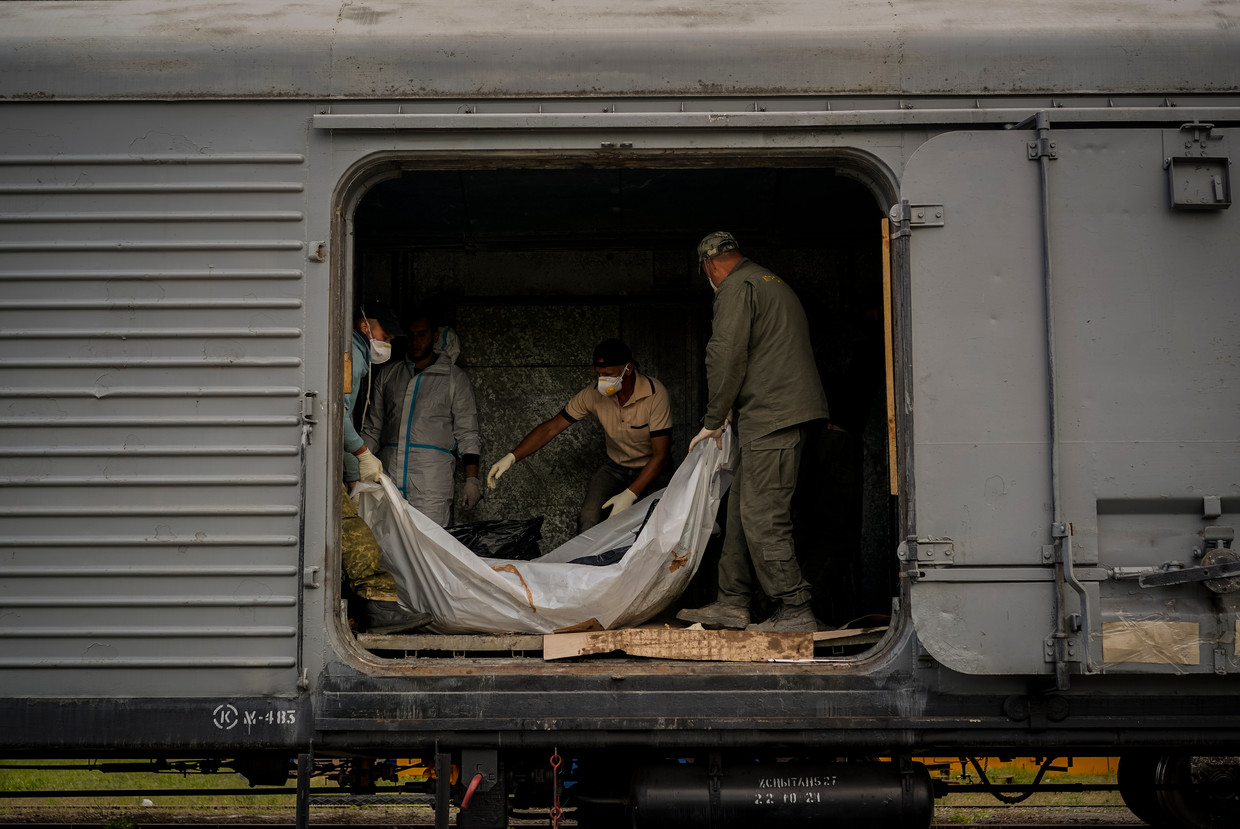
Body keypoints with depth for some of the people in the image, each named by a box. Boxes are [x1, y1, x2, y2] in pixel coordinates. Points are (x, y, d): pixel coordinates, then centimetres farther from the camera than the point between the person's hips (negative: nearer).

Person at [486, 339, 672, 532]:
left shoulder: (655, 394, -26)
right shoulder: (593, 394, -16)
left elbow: (661, 454, -25)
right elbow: (551, 427, -10)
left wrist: (630, 495, -32)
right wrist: (511, 457, -21)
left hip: (652, 467, -2)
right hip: (616, 466, 2)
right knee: (588, 519, -20)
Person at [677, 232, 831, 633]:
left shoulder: (737, 287, -5)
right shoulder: (774, 284, 26)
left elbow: (726, 357, -14)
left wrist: (713, 420, -4)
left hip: (771, 416, -10)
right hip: (792, 411, 10)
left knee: (762, 517, -9)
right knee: (741, 509, 12)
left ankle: (796, 610, -6)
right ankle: (732, 604, 15)